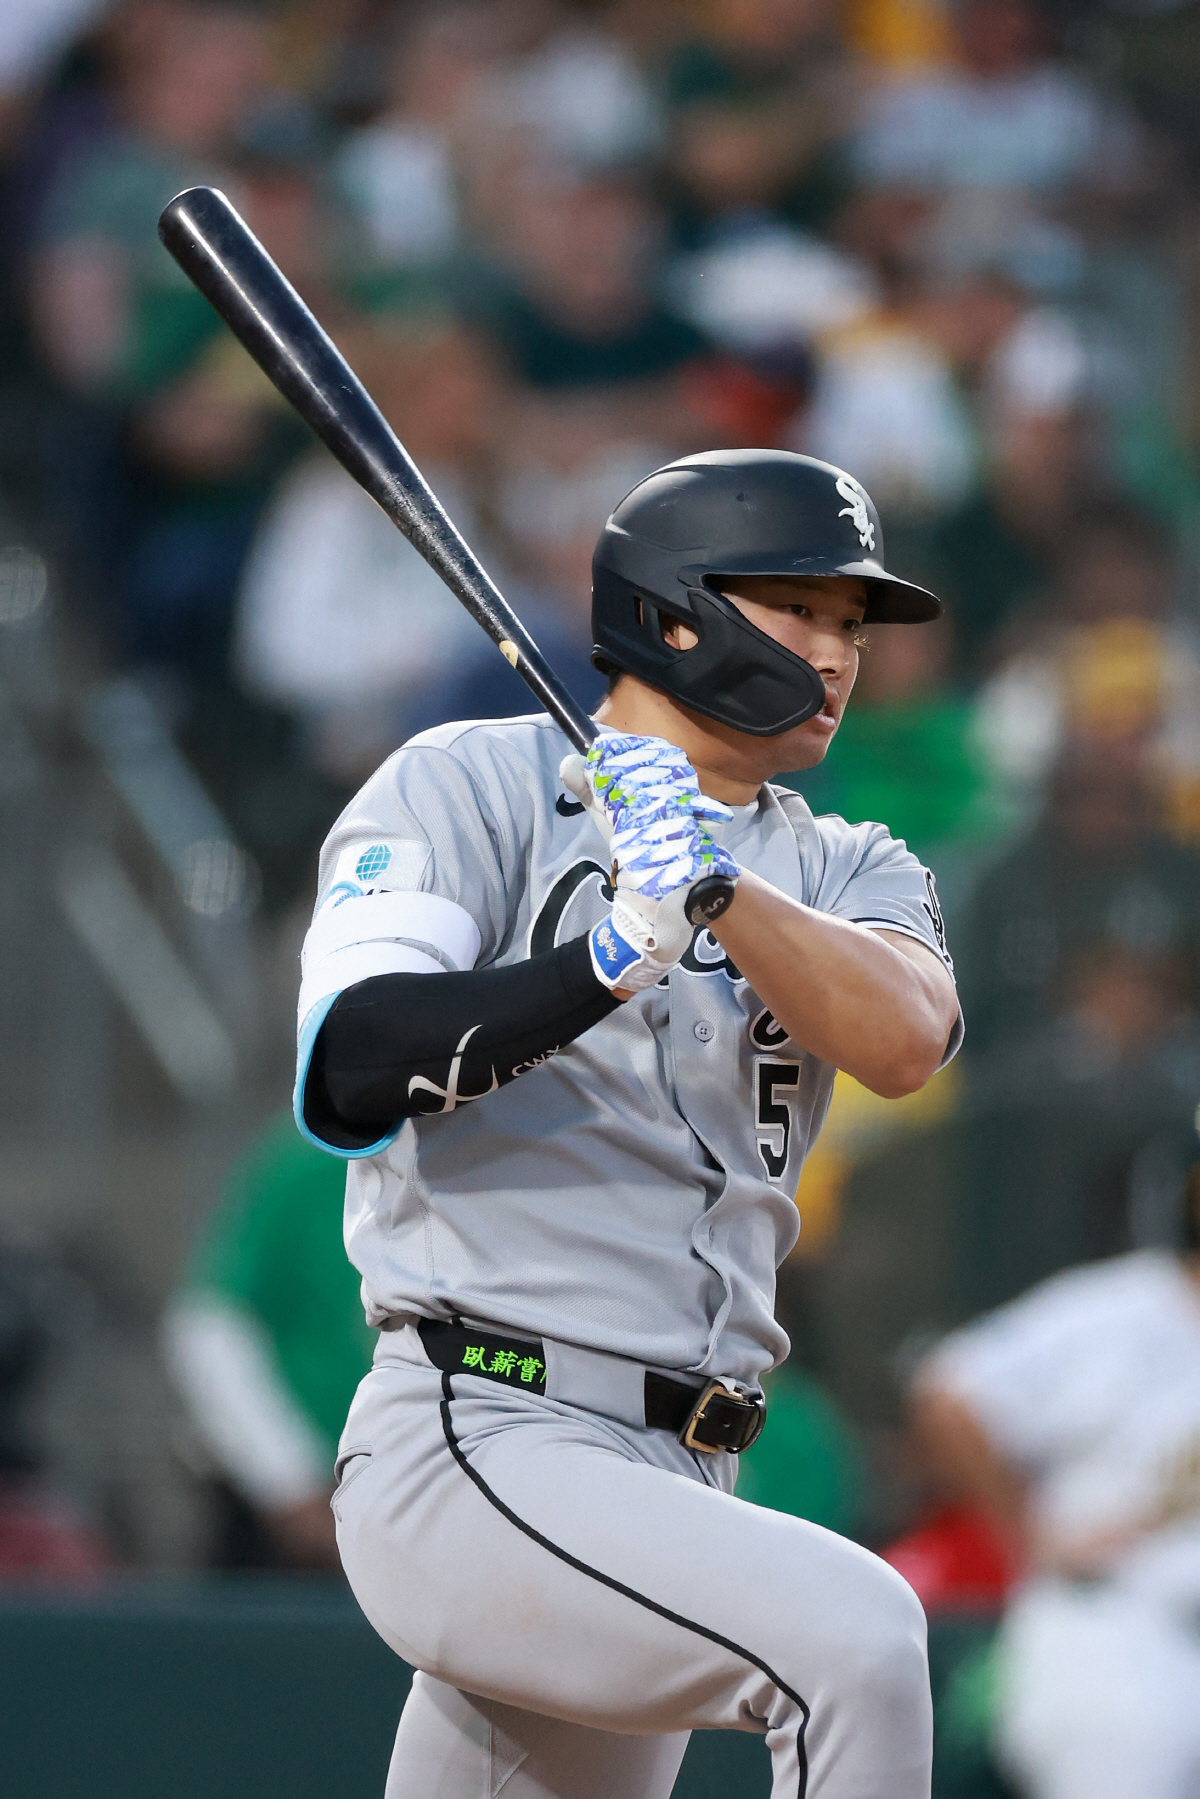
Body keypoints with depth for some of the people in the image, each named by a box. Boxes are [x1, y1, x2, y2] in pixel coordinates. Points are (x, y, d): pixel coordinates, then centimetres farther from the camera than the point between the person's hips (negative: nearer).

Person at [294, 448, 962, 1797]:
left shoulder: (846, 872, 15)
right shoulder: (471, 788, 0)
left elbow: (902, 1040, -9)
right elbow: (347, 1076, -16)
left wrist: (713, 886, -25)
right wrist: (613, 958, -28)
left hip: (675, 1488, 7)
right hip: (476, 1450, -7)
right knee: (852, 1630, -27)